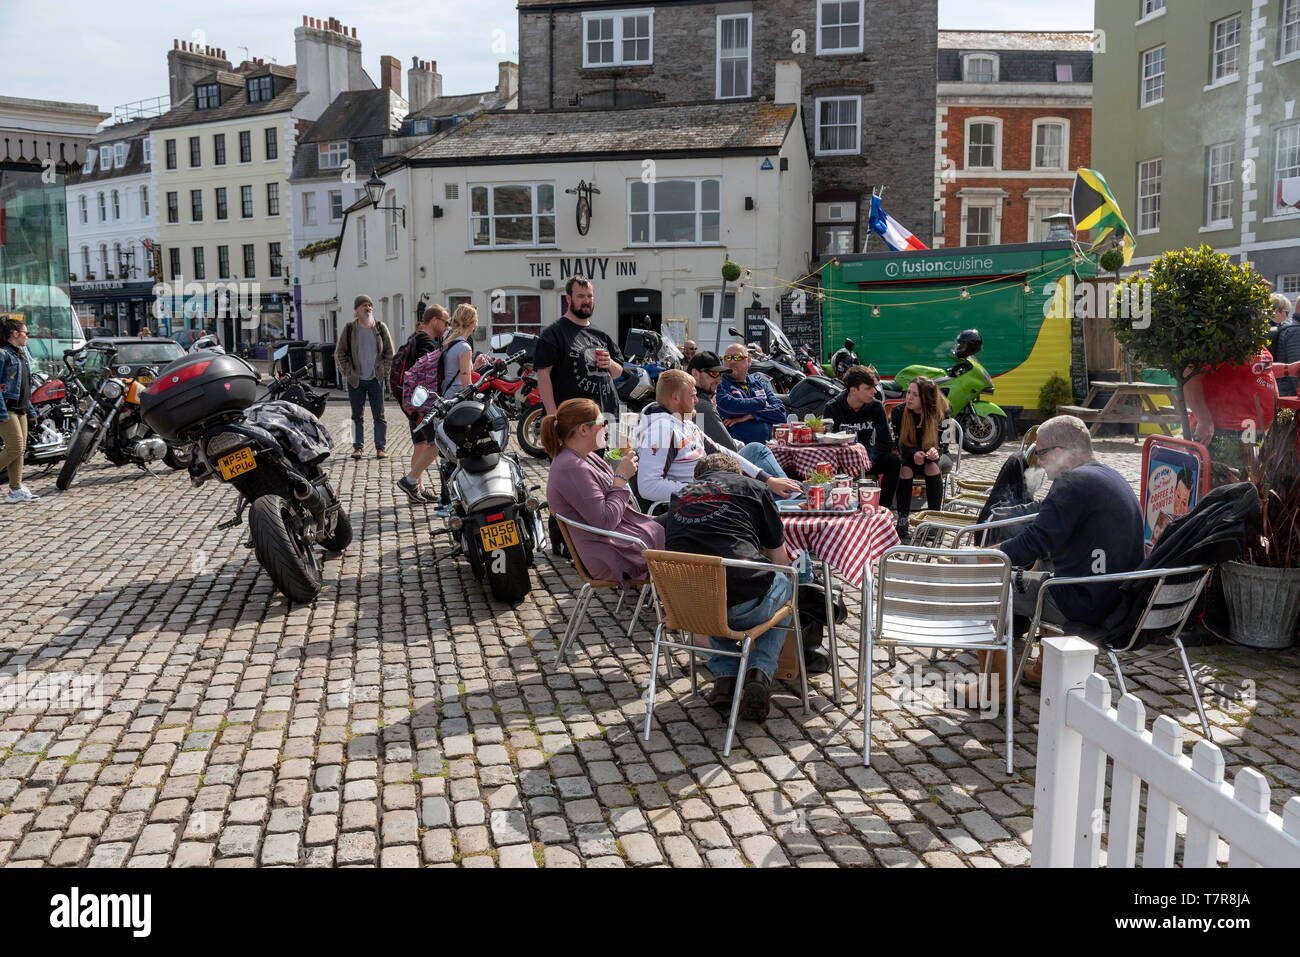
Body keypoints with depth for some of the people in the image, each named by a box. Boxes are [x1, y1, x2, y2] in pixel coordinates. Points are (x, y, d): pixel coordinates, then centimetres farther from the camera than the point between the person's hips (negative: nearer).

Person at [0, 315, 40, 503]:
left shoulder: (21, 355, 18)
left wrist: (31, 412, 21)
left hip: (20, 409, 9)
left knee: (20, 449, 7)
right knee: (15, 448, -12)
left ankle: (16, 490, 10)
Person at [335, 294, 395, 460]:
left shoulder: (380, 328, 5)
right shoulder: (349, 329, 2)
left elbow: (389, 352, 10)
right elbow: (339, 353, 6)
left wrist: (384, 371, 1)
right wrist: (348, 373, -2)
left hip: (376, 379, 0)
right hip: (356, 380, 0)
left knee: (379, 415, 1)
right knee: (357, 415, 6)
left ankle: (381, 447, 7)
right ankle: (357, 446, 13)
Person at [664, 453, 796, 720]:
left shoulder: (678, 496, 24)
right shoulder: (751, 487, 16)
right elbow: (780, 560, 21)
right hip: (745, 606, -3)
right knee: (786, 586, 32)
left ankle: (725, 676, 24)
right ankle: (759, 671, 12)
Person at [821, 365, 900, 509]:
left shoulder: (876, 406, -1)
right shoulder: (832, 408, -8)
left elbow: (885, 441, -2)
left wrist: (869, 460, -21)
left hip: (866, 458, 3)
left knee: (895, 461, -24)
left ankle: (883, 506, -13)